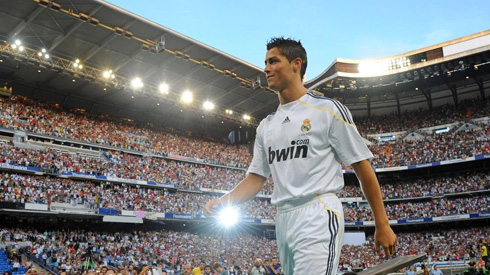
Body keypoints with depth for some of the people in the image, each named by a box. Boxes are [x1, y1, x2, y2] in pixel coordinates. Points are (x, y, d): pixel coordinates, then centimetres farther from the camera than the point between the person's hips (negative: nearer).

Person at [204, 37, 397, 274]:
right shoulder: (266, 126, 16)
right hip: (282, 220, 7)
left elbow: (362, 167, -2)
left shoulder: (328, 109, -2)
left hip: (318, 216, -6)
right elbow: (256, 177, 15)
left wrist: (382, 225, -2)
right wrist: (224, 202, -3)